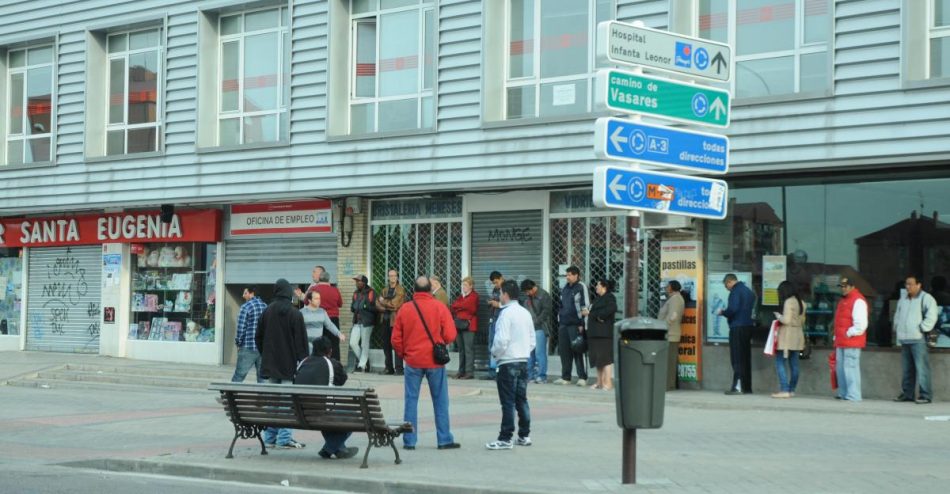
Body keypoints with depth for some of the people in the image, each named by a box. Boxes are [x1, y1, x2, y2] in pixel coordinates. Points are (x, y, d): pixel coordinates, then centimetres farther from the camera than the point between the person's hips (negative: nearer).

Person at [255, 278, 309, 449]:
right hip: (289, 364, -5)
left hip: (271, 363, 5)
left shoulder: (267, 312, 4)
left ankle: (270, 437, 14)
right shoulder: (294, 314, -10)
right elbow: (301, 341, -10)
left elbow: (259, 337, 11)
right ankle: (284, 438, -7)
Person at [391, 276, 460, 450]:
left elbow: (396, 339, 2)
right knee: (440, 401, 8)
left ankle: (409, 441, 8)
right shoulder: (439, 307, -6)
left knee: (411, 401, 8)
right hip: (435, 361, -1)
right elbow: (450, 335, -7)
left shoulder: (404, 309, -1)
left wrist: (402, 354, 17)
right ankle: (444, 440, 10)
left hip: (412, 361, 1)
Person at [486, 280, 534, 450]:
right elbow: (532, 340, 14)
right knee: (521, 399, 13)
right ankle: (524, 436, 18)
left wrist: (494, 352, -3)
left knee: (508, 402, -5)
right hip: (524, 361, 8)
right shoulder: (525, 313, 10)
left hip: (508, 362, -8)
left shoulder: (506, 313, -13)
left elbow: (501, 340, -20)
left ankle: (505, 439, -4)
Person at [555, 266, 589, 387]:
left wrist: (582, 324, -12)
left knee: (577, 351, -6)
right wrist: (559, 321, 18)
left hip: (575, 324, -7)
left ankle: (582, 377, -2)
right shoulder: (565, 288, 17)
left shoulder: (581, 288, -4)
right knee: (564, 351, 6)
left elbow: (585, 306, -8)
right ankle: (565, 377, 12)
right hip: (563, 324, 7)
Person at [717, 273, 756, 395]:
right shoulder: (749, 291, 18)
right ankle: (747, 387, 13)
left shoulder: (735, 292, -11)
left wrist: (722, 312, -2)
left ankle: (738, 386, -12)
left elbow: (732, 309, -21)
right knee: (746, 358, 11)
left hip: (737, 328, -9)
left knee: (737, 358, -8)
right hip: (748, 326, 9)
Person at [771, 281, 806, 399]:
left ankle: (784, 390, -13)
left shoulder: (788, 302, -13)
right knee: (794, 365, 10)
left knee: (780, 363, -6)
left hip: (787, 336, -9)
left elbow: (786, 320, -18)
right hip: (798, 335, 9)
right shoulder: (801, 302, 12)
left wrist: (778, 316, -1)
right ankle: (792, 390, 14)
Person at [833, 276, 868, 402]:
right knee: (840, 367, 11)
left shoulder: (858, 301, -9)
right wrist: (837, 337, 19)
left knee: (850, 367, -11)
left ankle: (853, 395, -11)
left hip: (852, 342, -10)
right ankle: (843, 393, 17)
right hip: (841, 342, 10)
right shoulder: (843, 301, 21)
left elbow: (861, 324, -17)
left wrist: (849, 333, -14)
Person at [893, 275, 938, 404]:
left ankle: (925, 395, -9)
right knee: (906, 369, 10)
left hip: (918, 339, -7)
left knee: (921, 368, -10)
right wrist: (897, 328, 17)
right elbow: (897, 315, 30)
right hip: (904, 339, 7)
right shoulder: (903, 299, 20)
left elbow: (931, 317, -12)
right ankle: (907, 394, 16)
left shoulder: (926, 299, -4)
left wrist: (922, 328, -15)